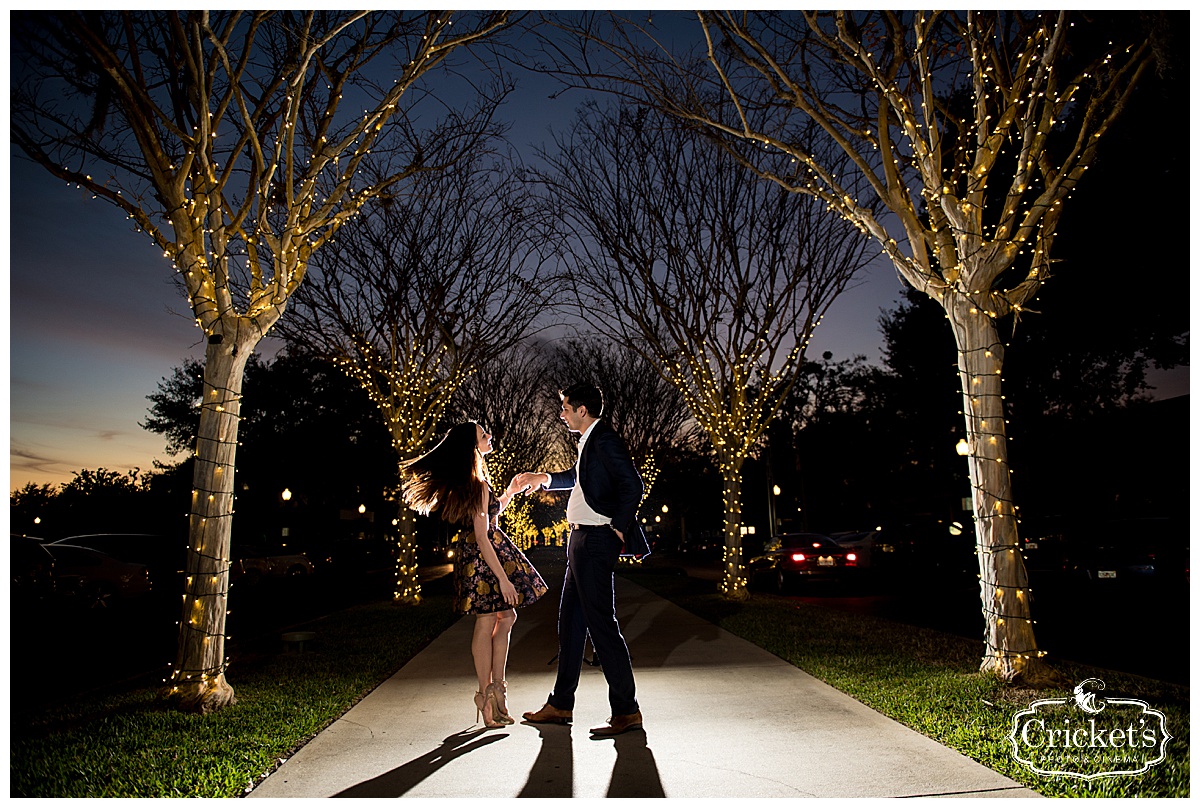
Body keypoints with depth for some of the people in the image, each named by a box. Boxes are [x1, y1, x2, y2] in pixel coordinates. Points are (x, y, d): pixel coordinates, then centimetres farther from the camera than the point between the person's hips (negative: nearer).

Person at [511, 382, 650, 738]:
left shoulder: (605, 439, -15)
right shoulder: (589, 441, 15)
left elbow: (633, 486, -21)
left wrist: (618, 529, -15)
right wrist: (542, 478, 30)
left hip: (596, 541, -10)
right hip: (581, 541, 10)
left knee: (600, 623, -6)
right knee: (570, 620, 15)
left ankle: (626, 711, 5)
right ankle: (560, 705, 26)